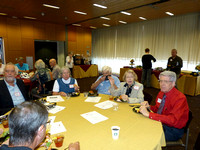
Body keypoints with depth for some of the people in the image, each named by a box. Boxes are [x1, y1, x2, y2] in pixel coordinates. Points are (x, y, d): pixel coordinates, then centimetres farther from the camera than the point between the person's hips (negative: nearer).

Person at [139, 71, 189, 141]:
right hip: (161, 123, 7)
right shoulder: (161, 93, 0)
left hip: (173, 130, -6)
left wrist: (148, 114, -37)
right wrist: (149, 107, -8)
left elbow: (172, 120, -33)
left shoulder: (180, 98, -22)